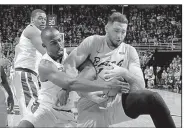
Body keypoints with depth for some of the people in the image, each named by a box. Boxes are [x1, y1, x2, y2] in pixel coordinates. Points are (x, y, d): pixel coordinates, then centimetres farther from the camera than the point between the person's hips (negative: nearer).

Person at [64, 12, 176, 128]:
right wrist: (89, 95, -22)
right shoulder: (93, 42, -1)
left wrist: (124, 73, -23)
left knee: (153, 98, -25)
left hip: (118, 102, 1)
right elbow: (69, 65, -11)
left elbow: (140, 86, -2)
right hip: (91, 107, -1)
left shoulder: (130, 51, 4)